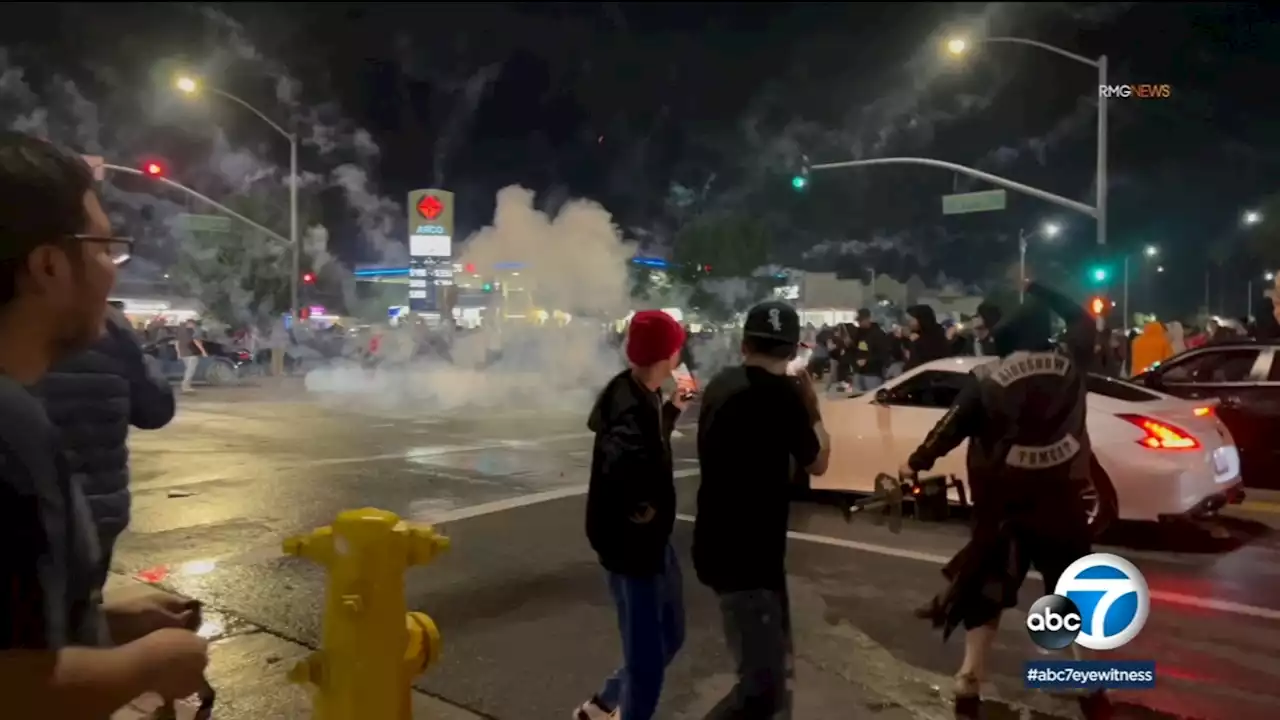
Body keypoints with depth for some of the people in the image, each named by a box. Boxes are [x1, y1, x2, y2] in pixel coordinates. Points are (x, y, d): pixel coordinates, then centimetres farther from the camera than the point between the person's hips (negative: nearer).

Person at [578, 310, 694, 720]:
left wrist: (673, 408, 22)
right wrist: (637, 508, -30)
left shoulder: (642, 395, 4)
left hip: (652, 541, 10)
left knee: (668, 637, 25)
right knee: (646, 659, 4)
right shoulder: (631, 406, -26)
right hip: (632, 546, -10)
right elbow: (623, 458, -47)